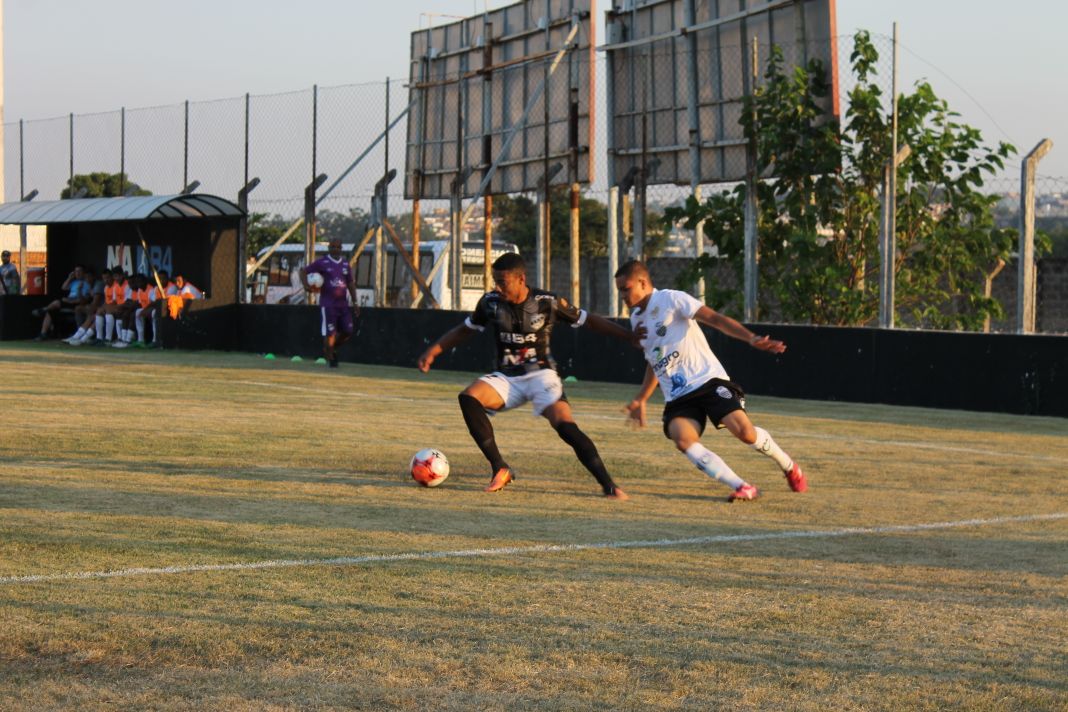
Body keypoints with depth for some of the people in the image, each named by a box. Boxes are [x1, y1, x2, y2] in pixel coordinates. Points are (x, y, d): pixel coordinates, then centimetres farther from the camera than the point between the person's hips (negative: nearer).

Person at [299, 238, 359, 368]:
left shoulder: (345, 263, 12)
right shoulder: (322, 262, -4)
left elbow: (351, 283, 18)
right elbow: (303, 271, -1)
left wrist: (355, 302, 13)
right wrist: (306, 285, -19)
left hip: (343, 304, 5)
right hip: (328, 304, -5)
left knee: (348, 332, 4)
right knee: (329, 332, -6)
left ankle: (332, 348, 28)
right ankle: (330, 359, 6)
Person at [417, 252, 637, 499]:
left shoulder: (548, 302, -11)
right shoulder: (491, 302, -4)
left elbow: (587, 320, 0)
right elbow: (466, 329, 13)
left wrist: (630, 336, -2)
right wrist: (433, 351, 4)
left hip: (541, 374, -3)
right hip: (506, 377, 3)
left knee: (566, 426, -27)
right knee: (468, 397, -26)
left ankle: (608, 485, -20)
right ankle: (500, 470, -19)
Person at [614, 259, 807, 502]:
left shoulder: (670, 299, -5)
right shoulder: (636, 318, 17)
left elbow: (714, 318, -15)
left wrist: (751, 338, -28)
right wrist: (640, 400, 30)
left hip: (708, 380, -5)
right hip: (677, 398, 6)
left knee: (744, 431, -21)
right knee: (682, 439, -26)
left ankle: (789, 467, 9)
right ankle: (742, 487, -26)